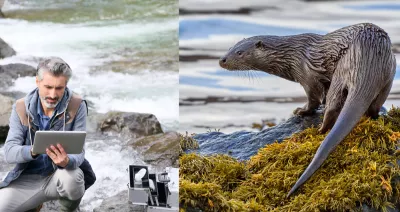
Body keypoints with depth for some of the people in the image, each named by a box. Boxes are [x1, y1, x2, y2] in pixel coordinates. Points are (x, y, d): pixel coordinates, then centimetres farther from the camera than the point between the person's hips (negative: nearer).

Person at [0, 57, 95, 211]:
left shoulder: (77, 106, -11)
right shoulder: (21, 108, -6)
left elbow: (78, 151, -15)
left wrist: (67, 161, -41)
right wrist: (33, 151, -36)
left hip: (62, 173, -1)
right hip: (28, 179, 1)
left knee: (72, 177, -36)